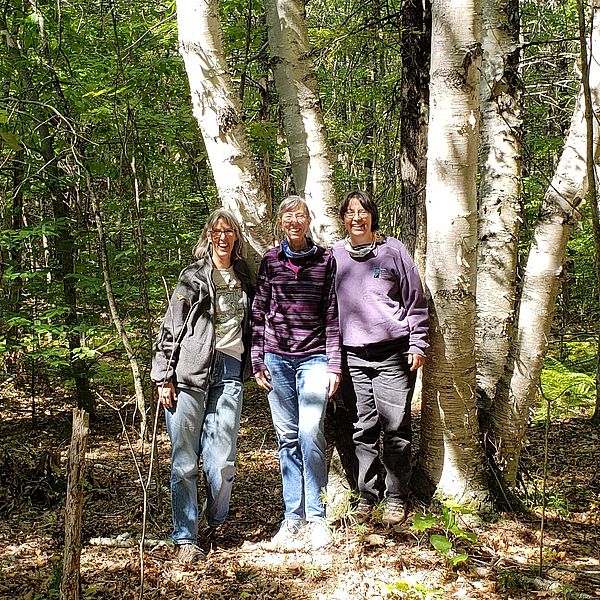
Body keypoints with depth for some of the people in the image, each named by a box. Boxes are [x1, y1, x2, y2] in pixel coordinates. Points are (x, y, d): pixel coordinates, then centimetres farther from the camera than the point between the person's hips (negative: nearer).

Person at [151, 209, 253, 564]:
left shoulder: (244, 278, 18)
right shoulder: (193, 276, 5)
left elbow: (251, 325, 27)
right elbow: (171, 328, 1)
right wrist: (164, 378, -3)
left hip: (229, 370, 3)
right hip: (190, 371, -3)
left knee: (222, 461, -4)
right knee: (185, 459, -2)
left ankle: (214, 521, 20)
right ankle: (185, 538, 6)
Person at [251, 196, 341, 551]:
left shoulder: (325, 260, 4)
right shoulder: (270, 261, 8)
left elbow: (333, 315, 3)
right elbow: (259, 313, 9)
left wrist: (334, 364, -2)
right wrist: (258, 361, 4)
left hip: (314, 358, -2)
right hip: (277, 358, 2)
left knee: (310, 432, -14)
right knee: (287, 437, 4)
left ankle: (316, 516, -1)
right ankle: (293, 518, 11)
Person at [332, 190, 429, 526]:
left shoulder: (393, 250, 4)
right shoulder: (334, 255, 11)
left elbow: (415, 300, 6)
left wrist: (418, 344, 1)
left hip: (393, 354, -2)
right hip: (352, 356, 2)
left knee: (396, 429, -1)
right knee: (364, 429, 4)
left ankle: (396, 498, 10)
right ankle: (367, 495, 15)